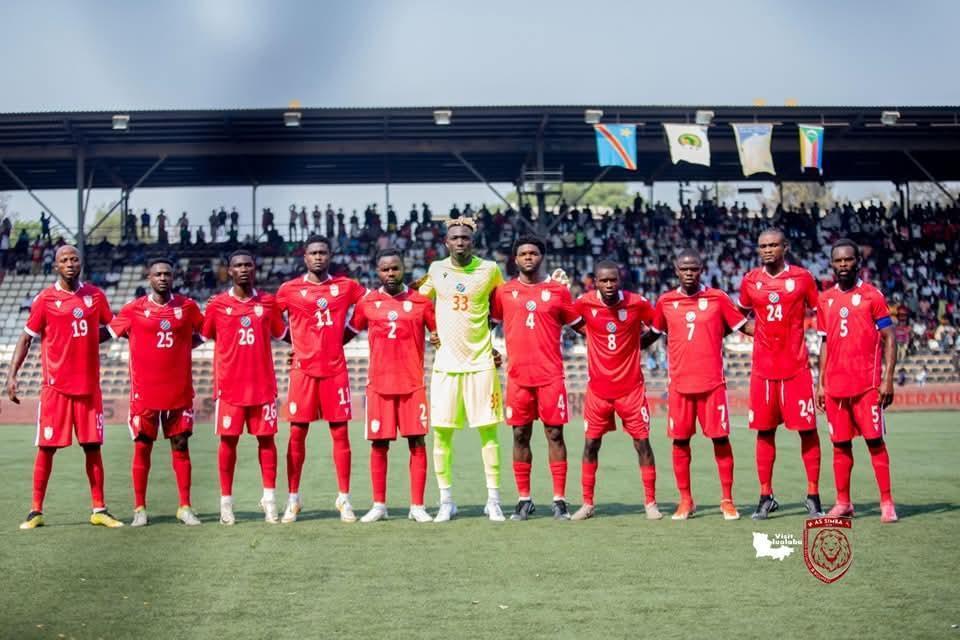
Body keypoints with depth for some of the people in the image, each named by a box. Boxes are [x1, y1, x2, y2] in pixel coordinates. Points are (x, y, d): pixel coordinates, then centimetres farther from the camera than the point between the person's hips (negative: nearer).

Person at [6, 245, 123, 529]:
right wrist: (12, 375, -7)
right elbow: (27, 338, 1)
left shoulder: (95, 295, 6)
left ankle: (99, 510, 10)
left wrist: (87, 341, 0)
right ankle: (36, 511, 6)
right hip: (56, 386, -3)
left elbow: (110, 329, 19)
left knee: (93, 446, 4)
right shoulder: (45, 299, -3)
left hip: (89, 385, 3)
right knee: (46, 447, -1)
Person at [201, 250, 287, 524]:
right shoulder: (217, 304, 3)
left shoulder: (268, 302, 6)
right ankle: (226, 501, 8)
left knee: (266, 438, 3)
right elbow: (203, 336, 14)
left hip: (263, 383, 1)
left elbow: (281, 333, 15)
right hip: (229, 384, -1)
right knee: (228, 440, 1)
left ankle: (269, 497, 9)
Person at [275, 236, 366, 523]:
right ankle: (293, 499, 9)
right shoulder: (290, 289, 3)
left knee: (340, 432, 1)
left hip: (335, 369, 1)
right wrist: (296, 342, 5)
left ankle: (344, 499, 8)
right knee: (297, 433, 0)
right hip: (303, 368, -1)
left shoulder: (346, 287, 5)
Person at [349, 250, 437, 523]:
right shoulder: (367, 302, 5)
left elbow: (439, 333, 9)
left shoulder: (420, 302, 3)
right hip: (379, 384, 1)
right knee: (379, 444, 4)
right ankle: (379, 505, 13)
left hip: (413, 384, -1)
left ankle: (417, 506, 3)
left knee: (417, 442, -2)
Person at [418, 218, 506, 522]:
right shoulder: (436, 269, 4)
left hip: (481, 360, -1)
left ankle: (494, 499, 6)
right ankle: (446, 501, 10)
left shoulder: (489, 269, 0)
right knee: (441, 432, 0)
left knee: (488, 430, -1)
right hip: (446, 362, 1)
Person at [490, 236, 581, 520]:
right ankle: (524, 499, 12)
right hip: (517, 375, 1)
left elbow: (578, 324, 12)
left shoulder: (558, 290, 5)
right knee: (520, 435, 4)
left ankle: (559, 499, 3)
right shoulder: (504, 291, 7)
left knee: (555, 434, -1)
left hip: (551, 374, -1)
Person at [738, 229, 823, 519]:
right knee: (764, 431, 5)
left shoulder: (802, 277, 0)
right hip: (763, 367, 2)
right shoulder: (750, 281, 6)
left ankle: (813, 496, 6)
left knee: (807, 429, -2)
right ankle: (766, 496, 12)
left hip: (796, 366, -2)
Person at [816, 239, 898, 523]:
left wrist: (888, 379, -10)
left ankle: (887, 503, 0)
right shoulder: (826, 299, 12)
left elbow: (888, 339, -2)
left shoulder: (871, 295, -1)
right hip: (835, 385, 4)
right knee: (840, 444, 6)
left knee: (875, 441, -4)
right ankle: (843, 503, 13)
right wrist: (820, 382, 12)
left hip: (866, 383, -4)